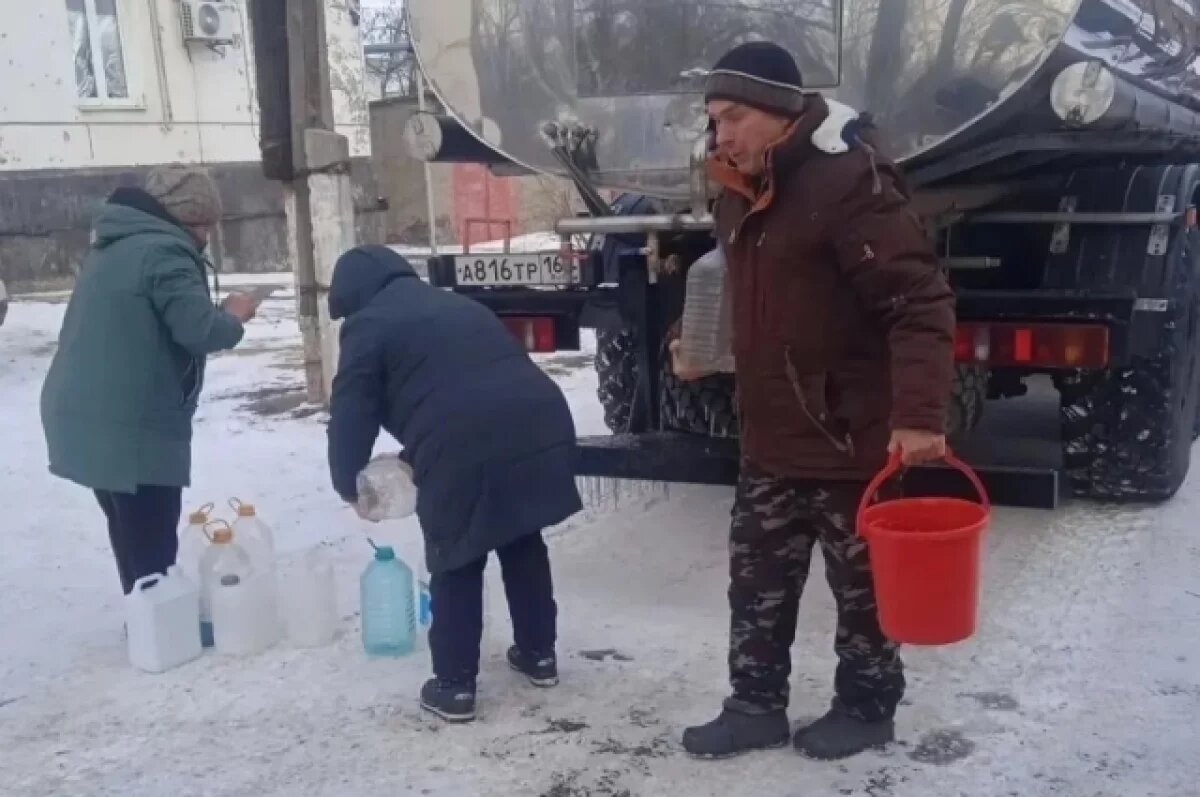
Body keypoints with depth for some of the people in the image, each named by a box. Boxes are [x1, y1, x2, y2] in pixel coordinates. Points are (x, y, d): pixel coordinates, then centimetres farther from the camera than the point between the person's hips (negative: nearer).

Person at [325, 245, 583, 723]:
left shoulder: (368, 325, 10)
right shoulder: (457, 306, 33)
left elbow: (350, 416, 6)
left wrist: (349, 485, 21)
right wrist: (416, 459, 40)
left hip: (467, 452, -7)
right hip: (543, 429, 7)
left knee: (456, 566, 10)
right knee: (524, 545, 25)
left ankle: (454, 686, 18)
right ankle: (539, 655, 37)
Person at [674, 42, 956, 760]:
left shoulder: (850, 181, -20)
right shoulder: (741, 195, 7)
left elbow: (920, 303, -25)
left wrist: (920, 414, -33)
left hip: (852, 440, -7)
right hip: (771, 442, 8)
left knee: (862, 585, 12)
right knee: (758, 584, 14)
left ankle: (867, 707, 31)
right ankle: (756, 707, 30)